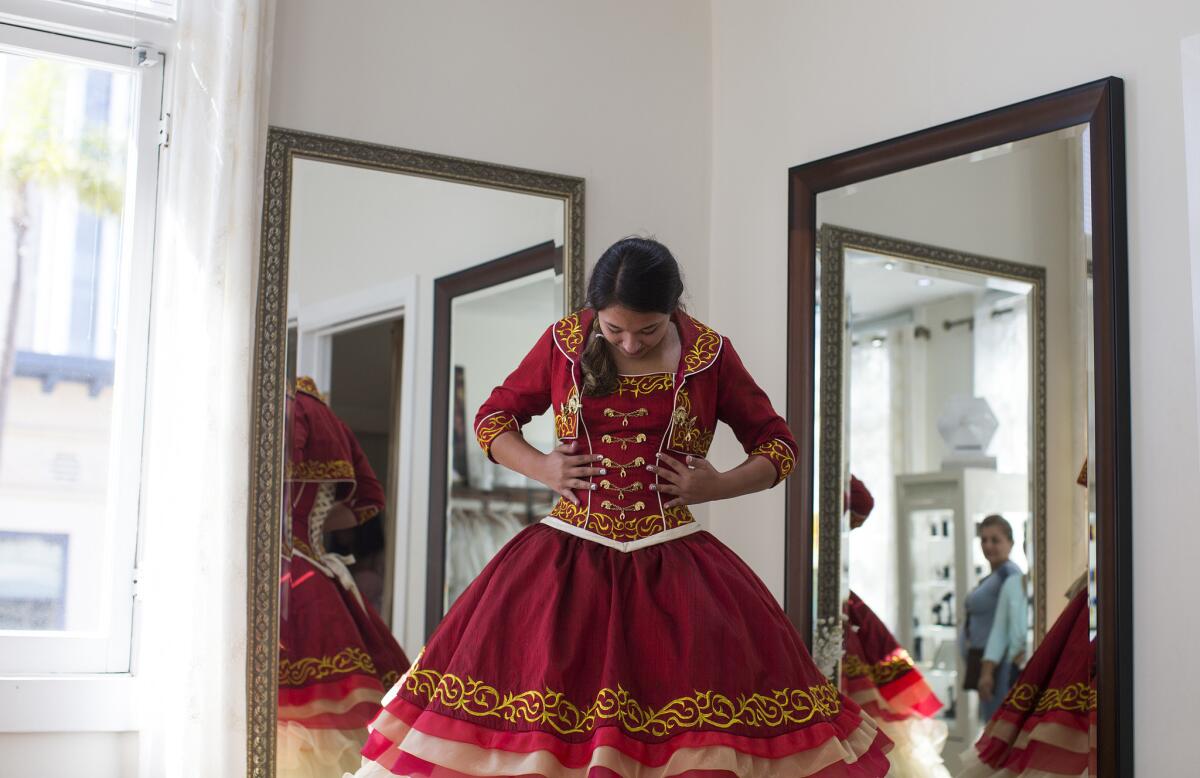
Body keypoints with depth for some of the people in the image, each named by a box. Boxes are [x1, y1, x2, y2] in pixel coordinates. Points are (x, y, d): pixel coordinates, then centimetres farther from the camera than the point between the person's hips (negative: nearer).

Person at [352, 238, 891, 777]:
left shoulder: (709, 354, 0)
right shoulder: (563, 343, 2)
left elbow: (777, 444, 9)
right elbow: (493, 417, 15)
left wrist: (718, 486, -8)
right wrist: (540, 467, -3)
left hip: (671, 562, 0)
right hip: (570, 555, 1)